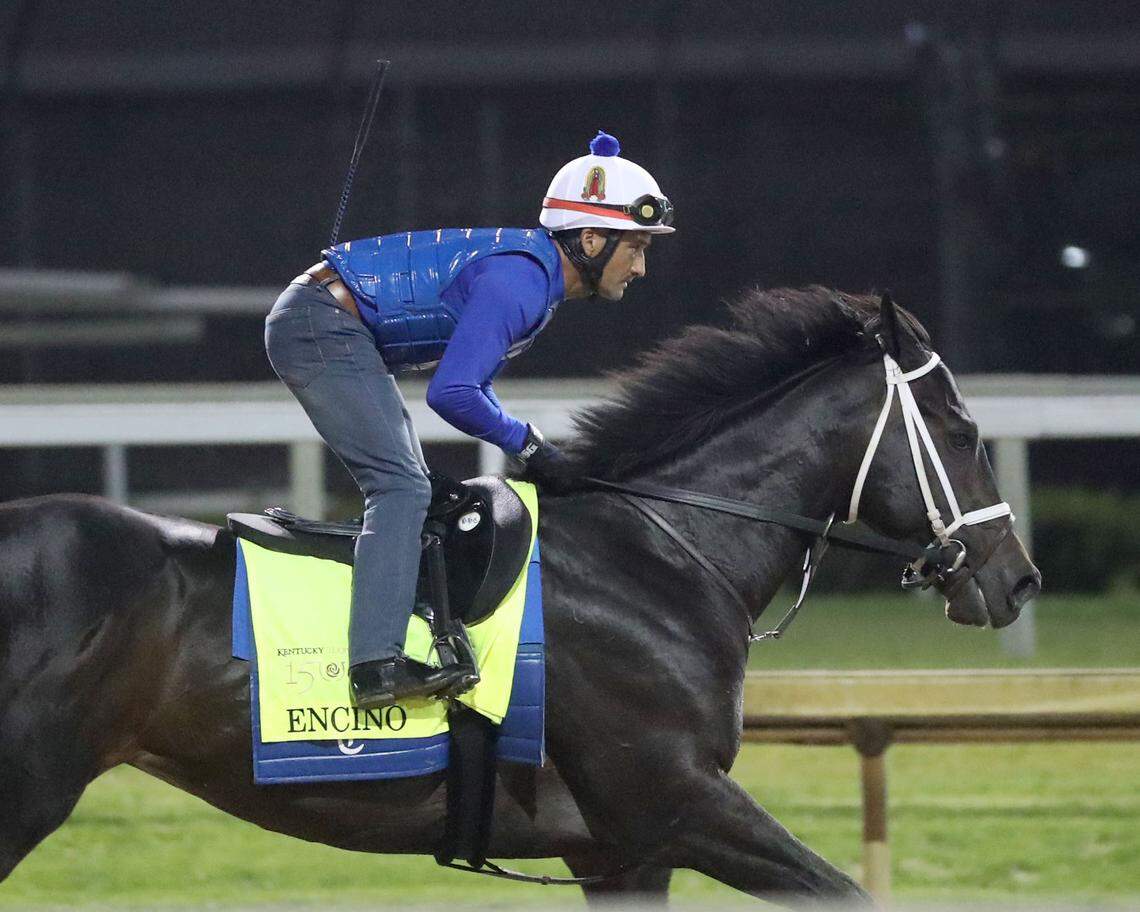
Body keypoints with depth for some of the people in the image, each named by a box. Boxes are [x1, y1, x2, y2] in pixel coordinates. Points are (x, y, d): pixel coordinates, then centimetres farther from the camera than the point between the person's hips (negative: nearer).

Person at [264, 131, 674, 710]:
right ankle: (377, 664, -28)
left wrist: (527, 447, 9)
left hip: (315, 329, 11)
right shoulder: (519, 281, -20)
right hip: (320, 328, -11)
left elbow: (470, 376, 21)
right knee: (401, 487, -18)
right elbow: (451, 393, -26)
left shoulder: (533, 271, 12)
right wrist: (523, 441, -12)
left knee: (402, 490, 15)